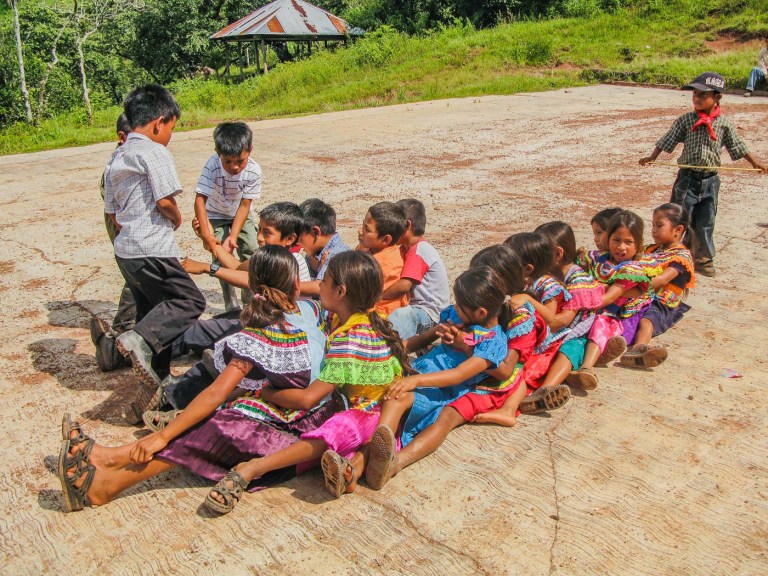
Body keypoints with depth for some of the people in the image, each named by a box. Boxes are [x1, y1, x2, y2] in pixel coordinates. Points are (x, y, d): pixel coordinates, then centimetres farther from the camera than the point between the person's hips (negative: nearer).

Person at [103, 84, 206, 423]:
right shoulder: (154, 152, -8)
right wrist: (177, 218, 2)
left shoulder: (116, 158, 19)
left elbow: (112, 213, 19)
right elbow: (165, 201, -17)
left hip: (124, 249, 9)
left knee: (152, 313, 17)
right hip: (152, 249, -9)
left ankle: (155, 381, 25)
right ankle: (140, 340, -22)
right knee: (189, 301, -3)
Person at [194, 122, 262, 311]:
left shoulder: (254, 171, -28)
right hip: (215, 216, -2)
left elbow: (244, 206, -23)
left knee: (252, 251, 0)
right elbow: (200, 199, -34)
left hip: (239, 215, 2)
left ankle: (250, 294, 22)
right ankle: (231, 305, 3)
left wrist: (233, 236, -30)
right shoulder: (213, 166, -34)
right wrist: (206, 234, -40)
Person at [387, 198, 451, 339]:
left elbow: (404, 285, -26)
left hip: (430, 313, -10)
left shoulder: (419, 250, -17)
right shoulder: (405, 249, 15)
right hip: (416, 306, 10)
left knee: (400, 316, -37)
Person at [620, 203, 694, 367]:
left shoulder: (682, 255, 1)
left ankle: (637, 348, -68)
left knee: (646, 321, -40)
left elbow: (662, 280, -15)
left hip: (661, 305, -6)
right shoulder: (652, 249, 27)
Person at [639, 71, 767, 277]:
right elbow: (667, 141, 0)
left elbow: (738, 147, 9)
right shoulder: (685, 120, -5)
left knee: (705, 223, 10)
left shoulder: (724, 124, 0)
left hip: (710, 181, 2)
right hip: (687, 178, -2)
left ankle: (704, 260, 22)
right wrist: (652, 157, -8)